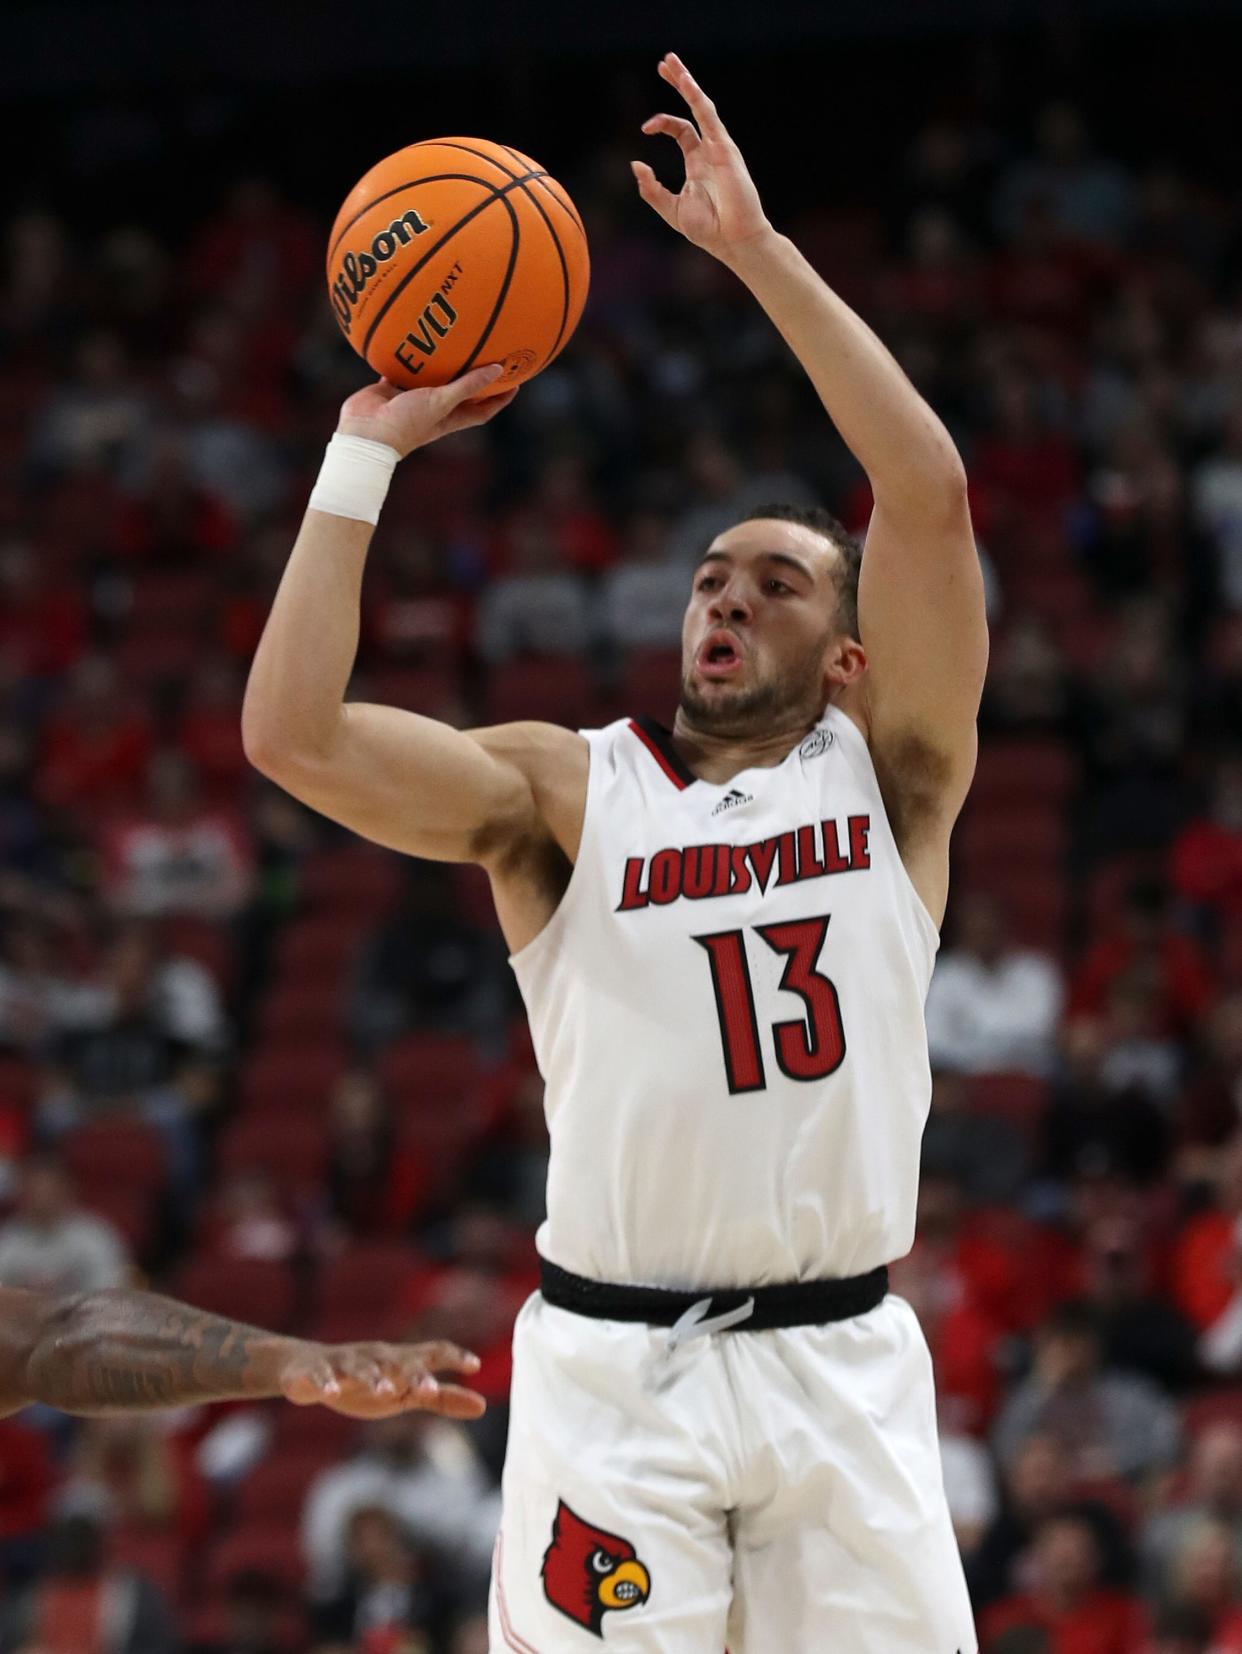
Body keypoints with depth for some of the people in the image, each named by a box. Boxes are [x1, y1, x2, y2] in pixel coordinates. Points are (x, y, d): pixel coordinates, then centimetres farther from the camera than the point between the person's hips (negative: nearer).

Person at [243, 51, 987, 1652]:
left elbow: (928, 493, -6)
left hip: (844, 1365, 1)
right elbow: (292, 735, -8)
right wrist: (368, 452, -3)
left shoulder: (888, 771, 8)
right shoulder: (565, 790, 6)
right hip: (614, 1368, -1)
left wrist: (760, 251, -8)